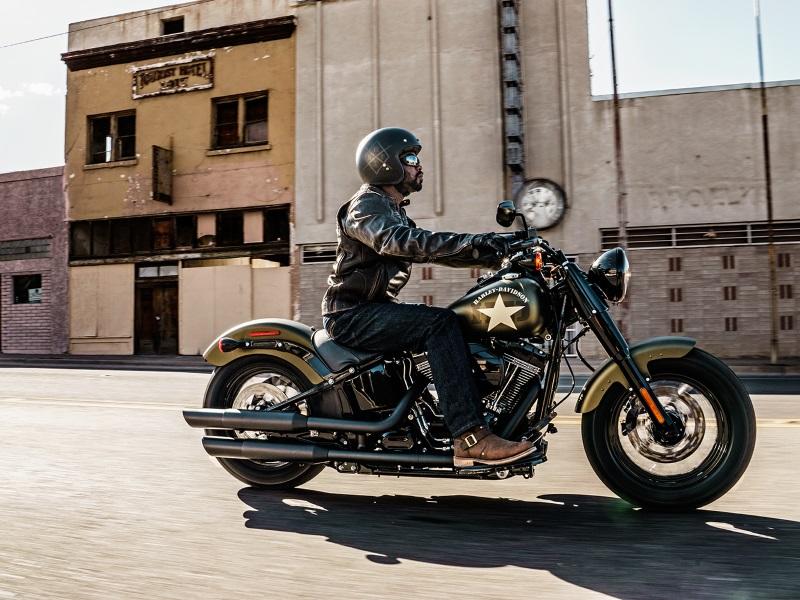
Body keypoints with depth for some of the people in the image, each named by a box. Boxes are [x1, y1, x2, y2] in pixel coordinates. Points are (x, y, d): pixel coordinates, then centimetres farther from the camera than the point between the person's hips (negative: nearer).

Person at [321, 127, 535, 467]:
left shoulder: (395, 211, 22)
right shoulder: (367, 204, -10)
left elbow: (434, 248, 17)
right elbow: (397, 241, -31)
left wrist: (494, 256, 5)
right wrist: (471, 242, -38)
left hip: (375, 309, 10)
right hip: (352, 315, -10)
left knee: (456, 326, 1)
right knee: (440, 323, -28)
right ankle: (470, 438, -34)